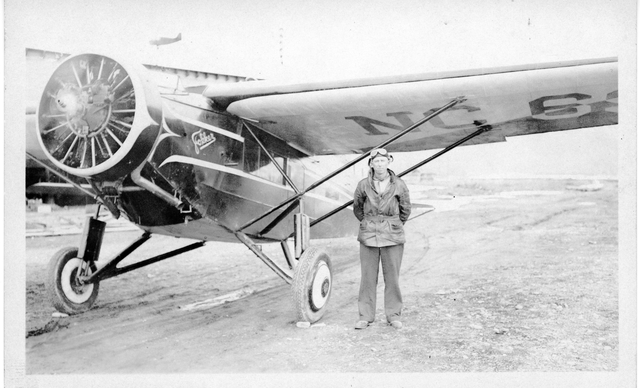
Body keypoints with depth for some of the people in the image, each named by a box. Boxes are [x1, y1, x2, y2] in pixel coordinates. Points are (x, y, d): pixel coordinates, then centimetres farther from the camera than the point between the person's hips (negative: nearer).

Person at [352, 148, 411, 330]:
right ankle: (365, 316, 13)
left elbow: (405, 210, 11)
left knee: (392, 276, 3)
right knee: (368, 277, 4)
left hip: (392, 237, -1)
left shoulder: (399, 185, -3)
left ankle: (393, 315, 16)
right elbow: (357, 208, 16)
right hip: (368, 236, 1)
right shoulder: (363, 185, -1)